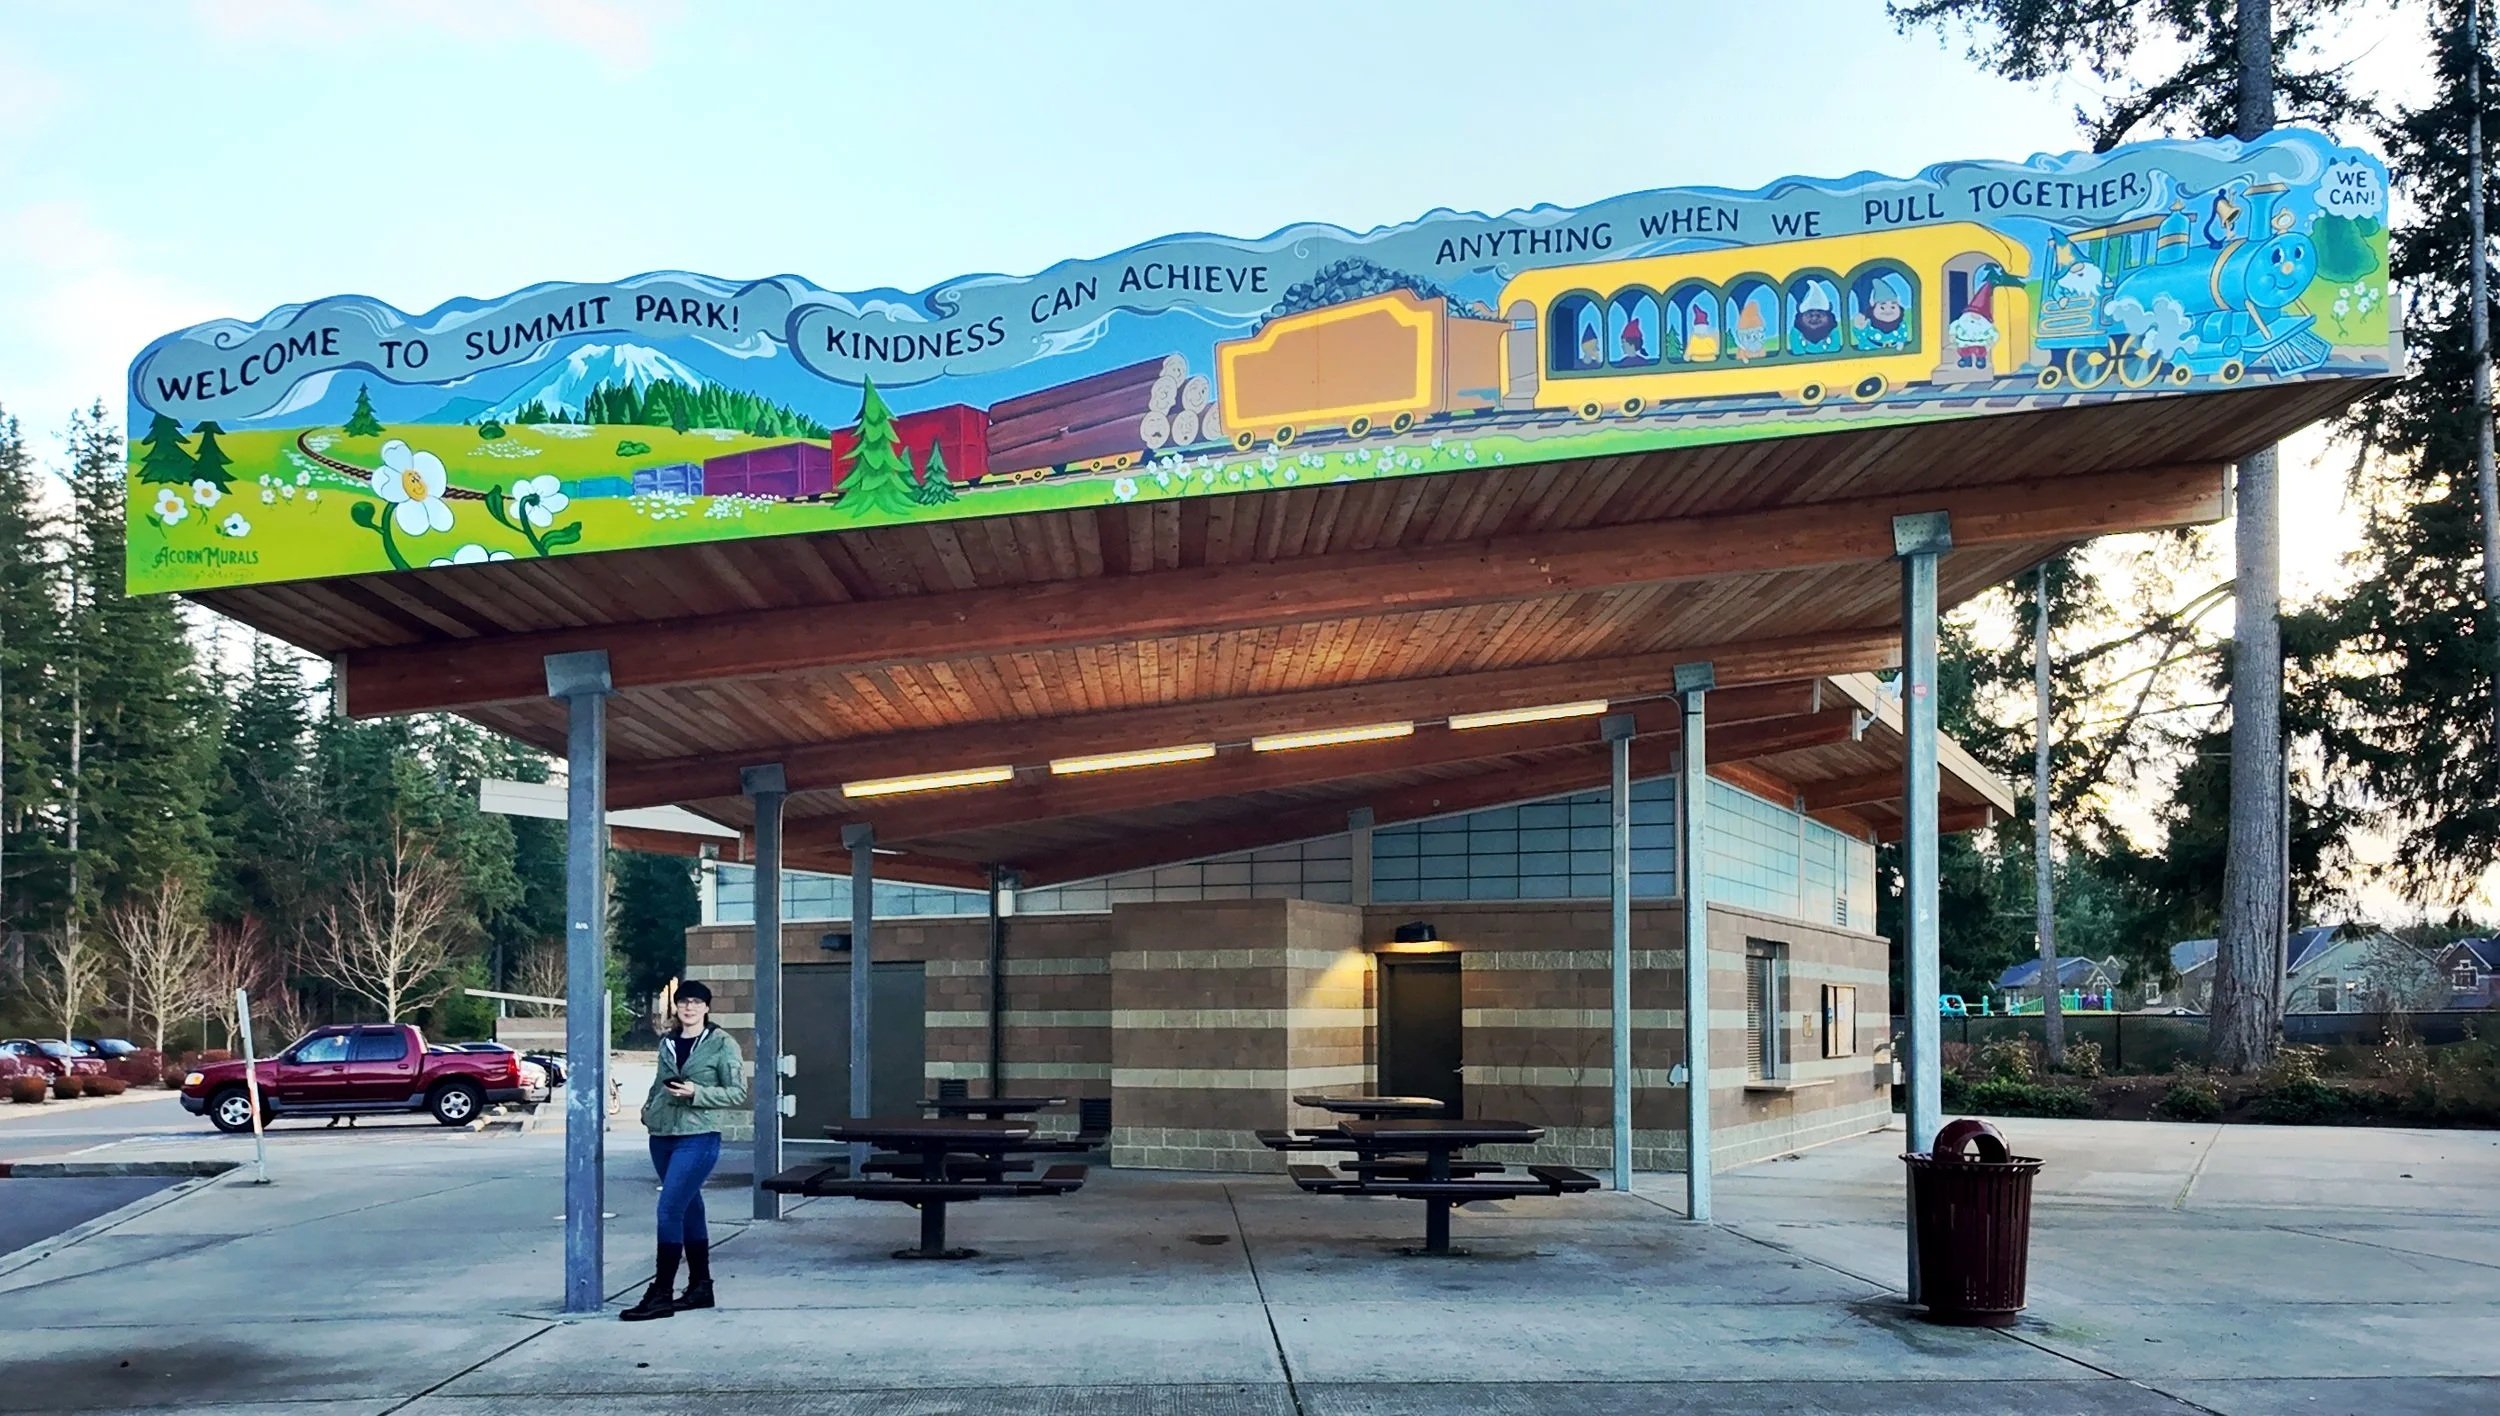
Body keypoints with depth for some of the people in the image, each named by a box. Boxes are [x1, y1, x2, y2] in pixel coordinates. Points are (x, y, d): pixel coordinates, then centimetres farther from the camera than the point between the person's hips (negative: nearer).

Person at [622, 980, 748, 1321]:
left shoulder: (722, 1044, -4)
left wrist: (696, 1093, -16)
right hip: (662, 1136, 6)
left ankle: (661, 1293, -9)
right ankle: (700, 1286, 22)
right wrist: (648, 1110, 11)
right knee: (688, 1208, 13)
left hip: (697, 1137, -6)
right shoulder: (667, 1042, 11)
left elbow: (738, 1093, -6)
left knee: (670, 1209, -13)